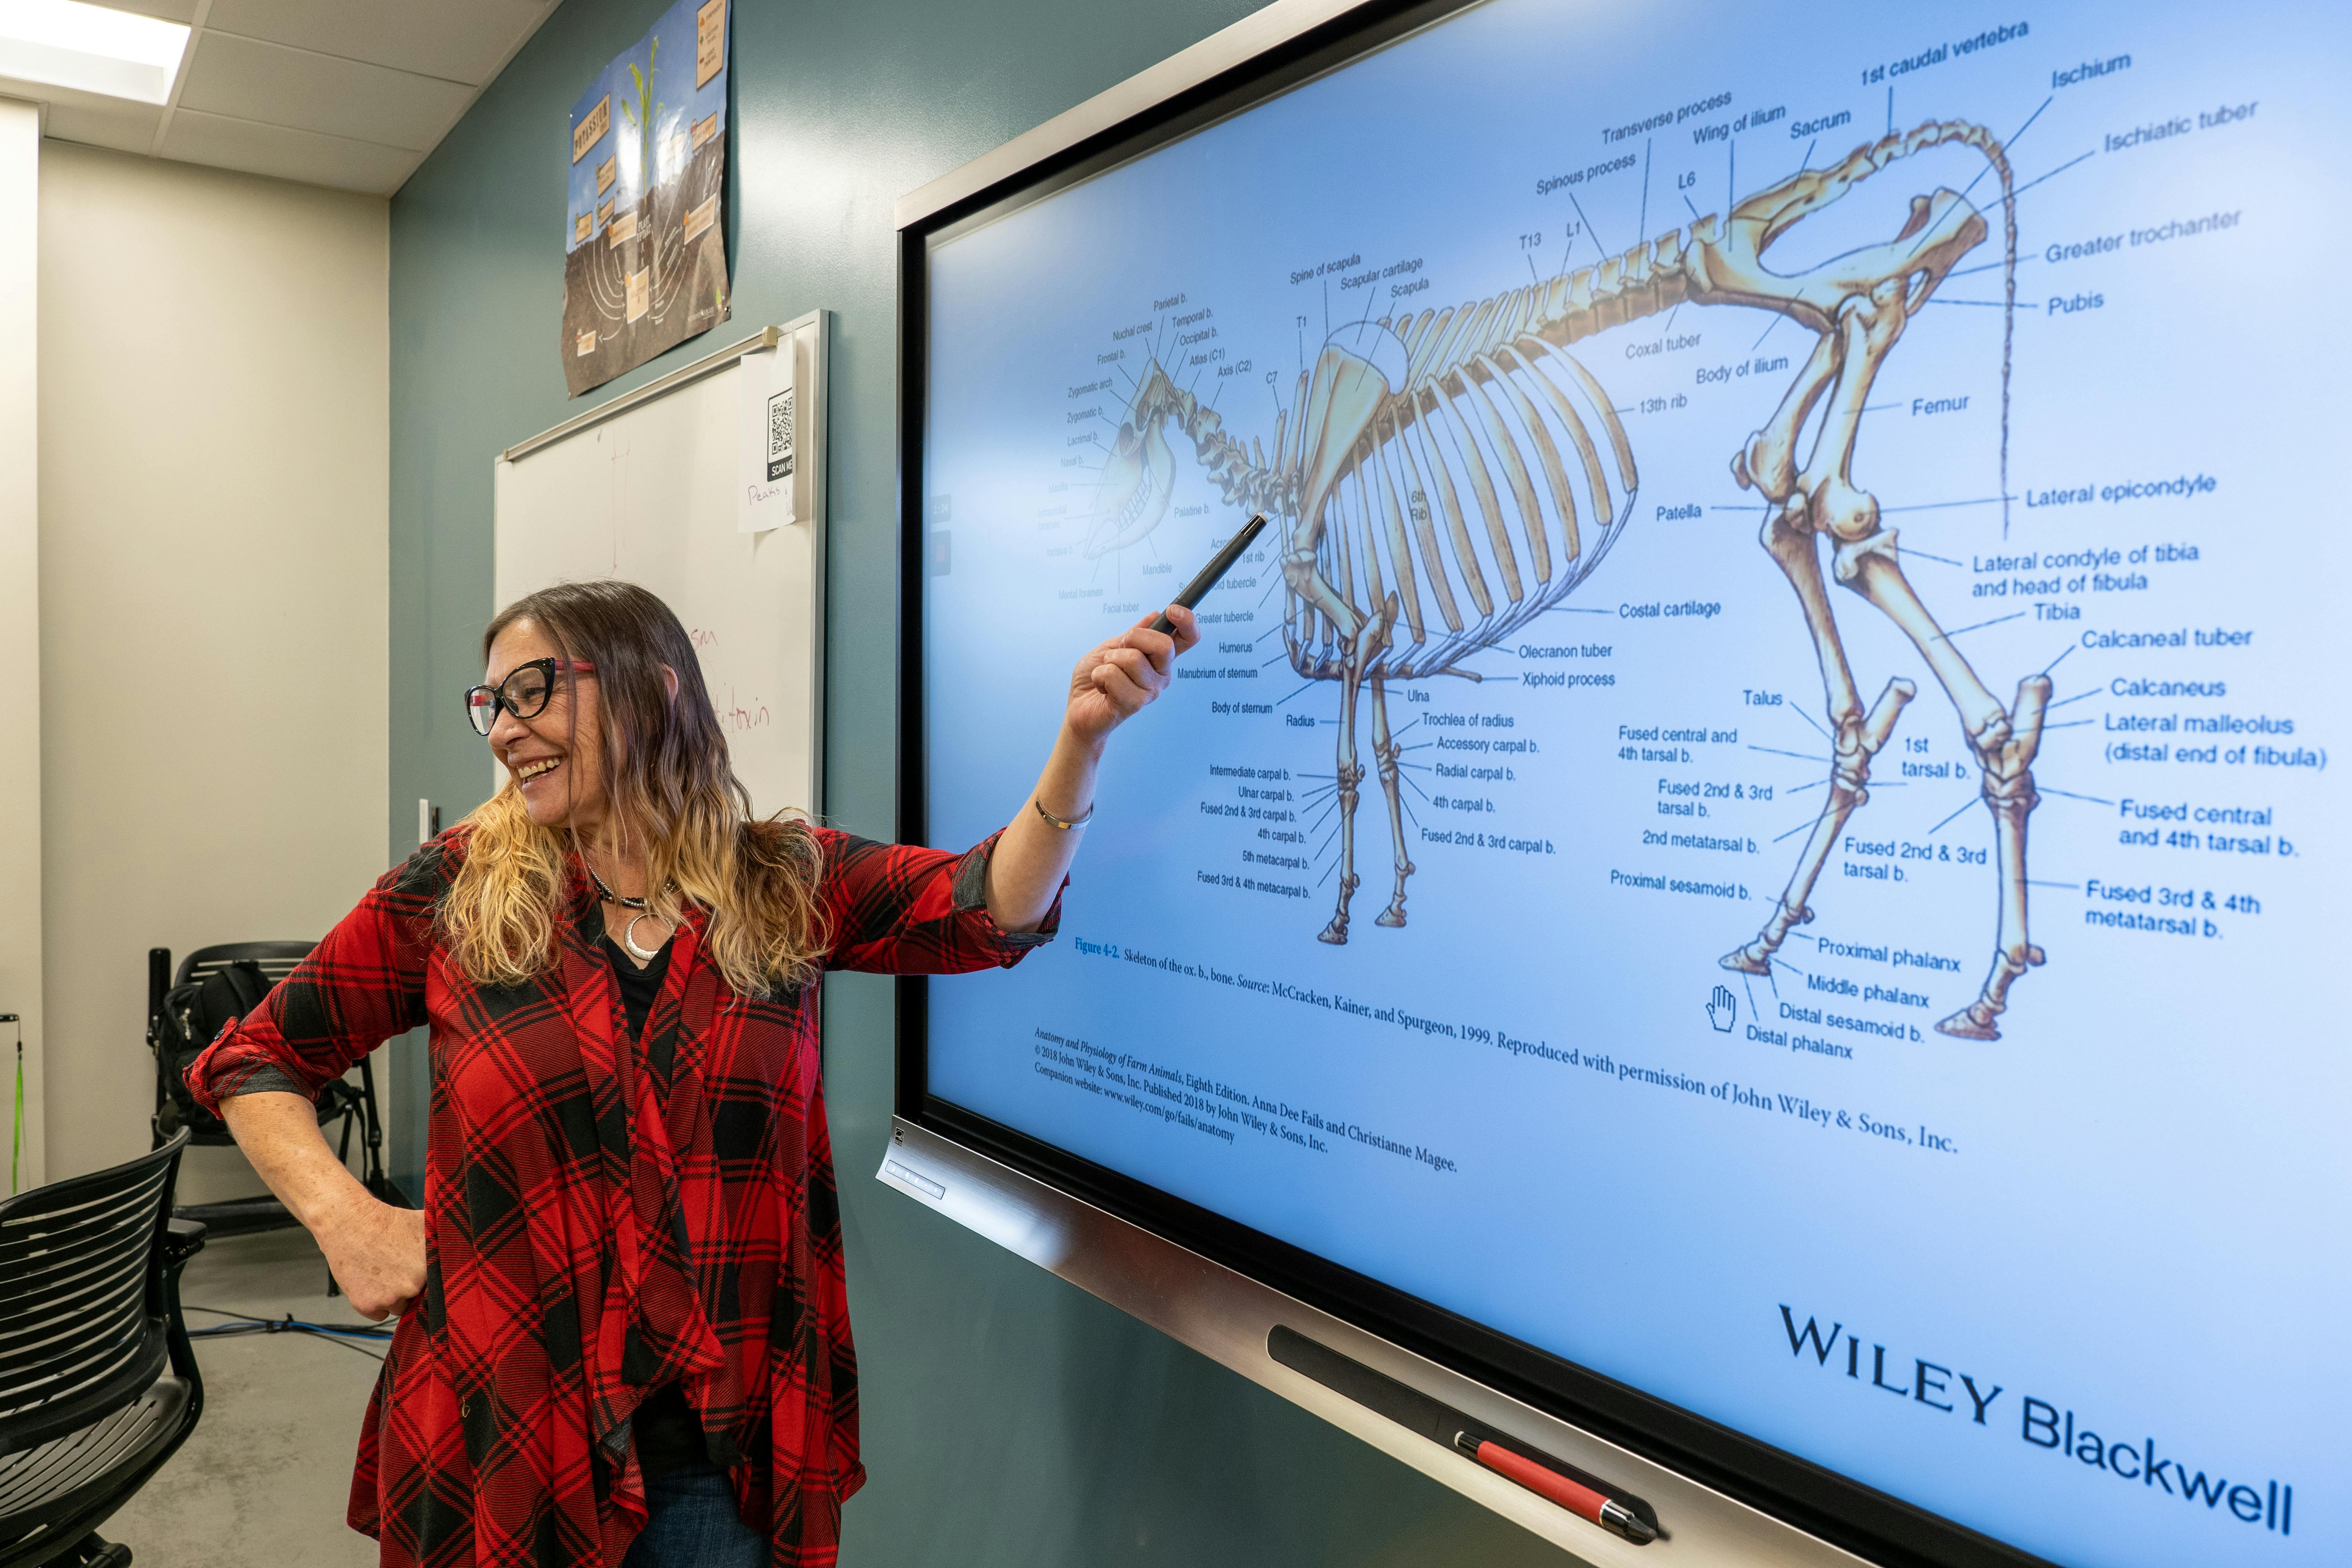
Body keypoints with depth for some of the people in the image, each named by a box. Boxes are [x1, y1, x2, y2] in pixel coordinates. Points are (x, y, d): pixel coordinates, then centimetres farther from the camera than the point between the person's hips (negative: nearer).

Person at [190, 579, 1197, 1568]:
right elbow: (252, 1059, 7)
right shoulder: (453, 892, -2)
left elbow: (991, 906, -13)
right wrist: (343, 1214, -8)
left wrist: (1080, 742, -27)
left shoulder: (782, 886, -1)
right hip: (505, 1431, 0)